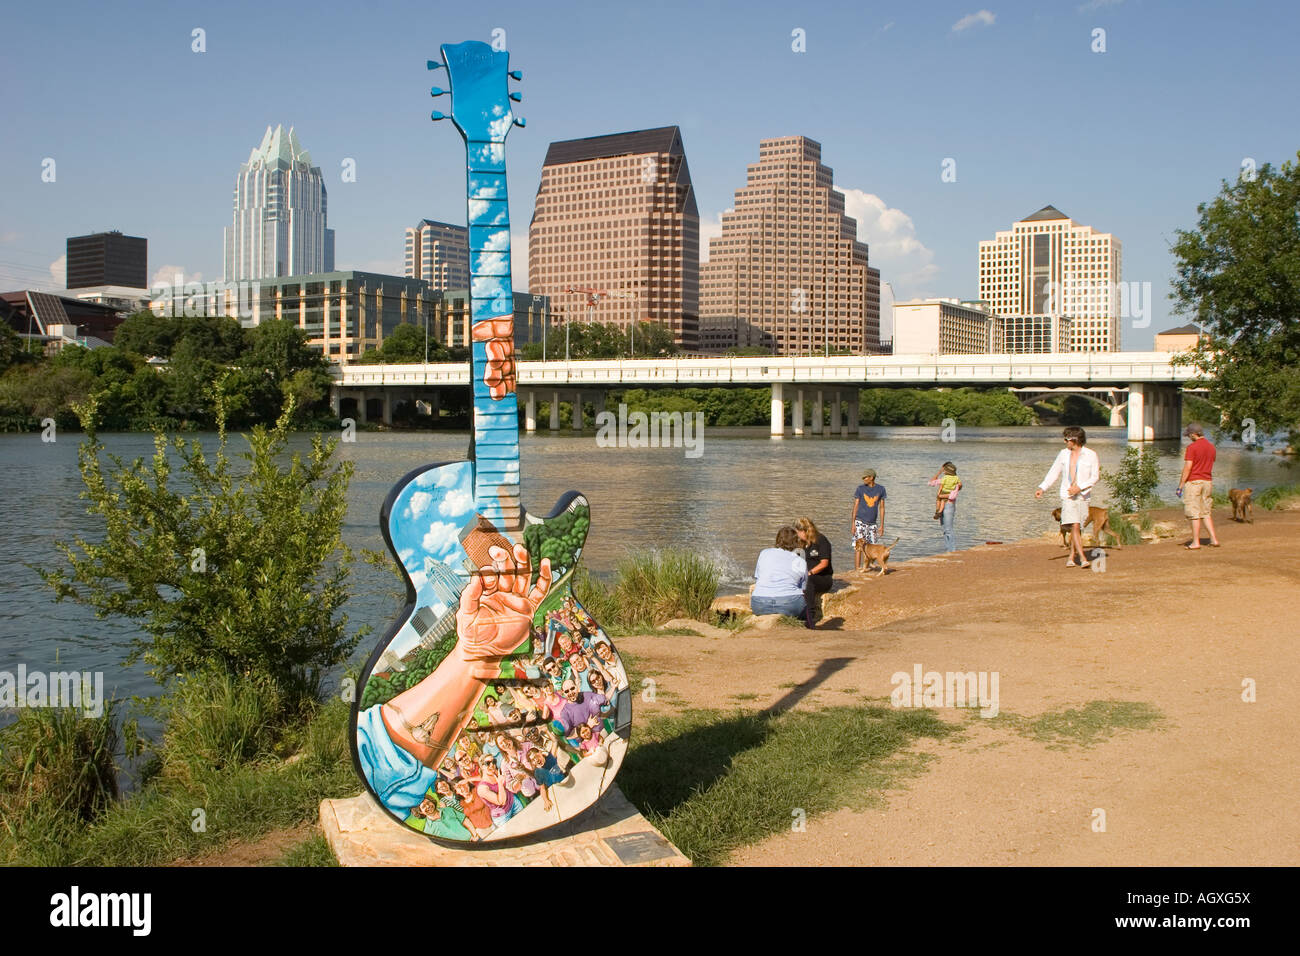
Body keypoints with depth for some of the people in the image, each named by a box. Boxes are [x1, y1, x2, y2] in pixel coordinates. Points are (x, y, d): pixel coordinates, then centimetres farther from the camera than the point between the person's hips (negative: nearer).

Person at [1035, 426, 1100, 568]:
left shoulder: (1091, 455, -2)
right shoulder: (1064, 454, 7)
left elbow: (1095, 477, -3)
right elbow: (1054, 472, 11)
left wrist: (1079, 487, -15)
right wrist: (1042, 488, 2)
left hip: (1083, 496, -1)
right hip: (1067, 495, 1)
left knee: (1076, 528, 2)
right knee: (1074, 526, -13)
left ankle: (1071, 558, 15)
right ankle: (1083, 559, -15)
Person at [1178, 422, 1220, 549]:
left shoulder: (1192, 447, -13)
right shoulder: (1211, 447, 10)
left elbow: (1187, 468, -16)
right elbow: (1210, 466, 17)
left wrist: (1180, 486, -12)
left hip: (1193, 482, -7)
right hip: (1207, 482, 7)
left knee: (1194, 513, -3)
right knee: (1205, 512, 14)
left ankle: (1195, 542, 0)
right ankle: (1214, 539, 8)